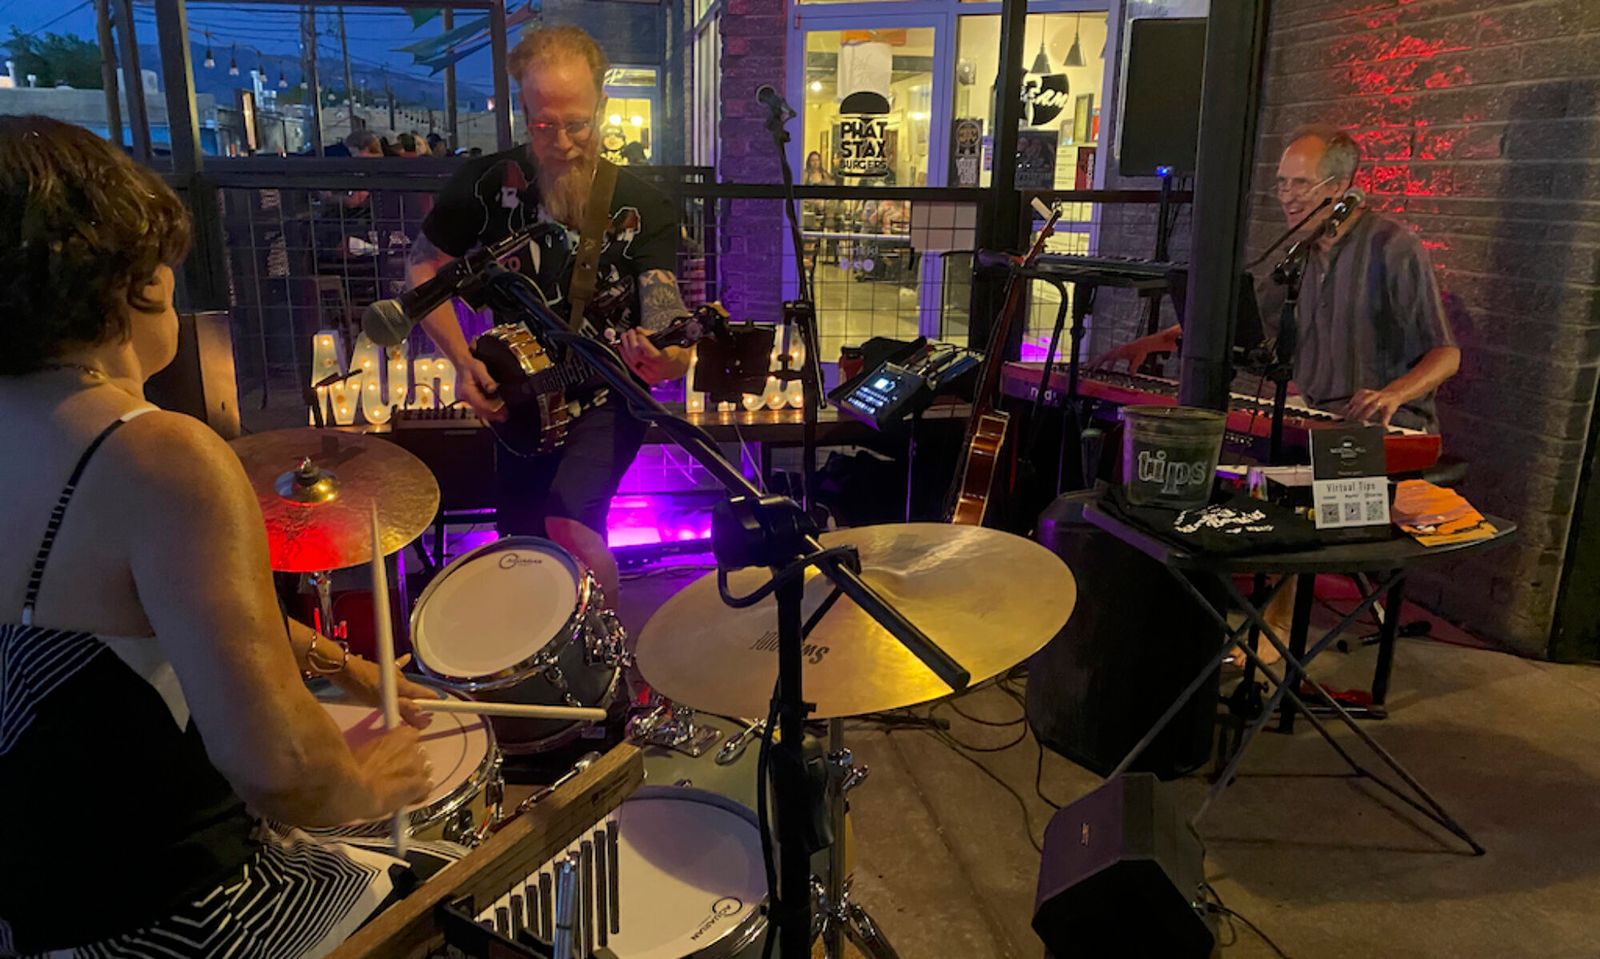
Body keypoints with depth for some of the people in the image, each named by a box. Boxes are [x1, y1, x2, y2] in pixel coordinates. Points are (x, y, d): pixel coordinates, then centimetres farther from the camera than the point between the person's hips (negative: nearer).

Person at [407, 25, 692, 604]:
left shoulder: (643, 207, -11)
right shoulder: (488, 184, -7)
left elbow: (663, 313, -19)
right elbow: (424, 265, 5)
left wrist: (666, 357, -44)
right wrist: (464, 362, -7)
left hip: (605, 399, -3)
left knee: (569, 529, -25)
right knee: (524, 541, 11)